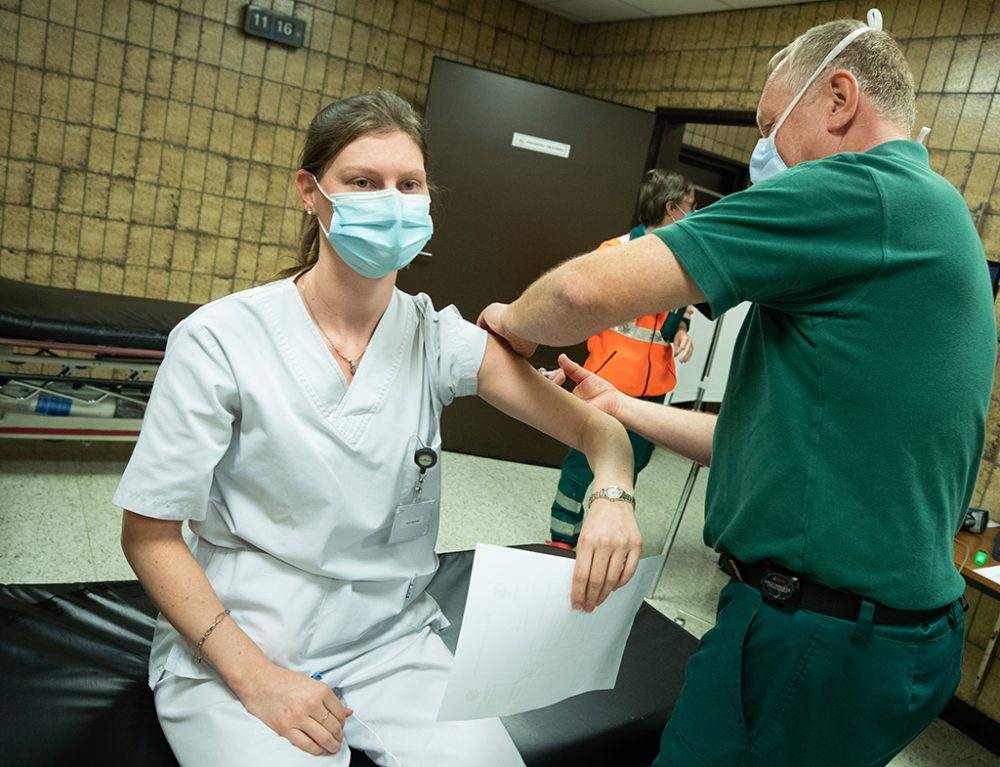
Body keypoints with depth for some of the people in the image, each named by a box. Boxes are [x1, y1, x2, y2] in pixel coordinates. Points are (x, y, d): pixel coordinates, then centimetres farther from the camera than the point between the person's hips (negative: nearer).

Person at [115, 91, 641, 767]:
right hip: (231, 645, -2)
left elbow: (597, 429, -6)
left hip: (394, 641, 3)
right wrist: (254, 675, -15)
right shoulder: (222, 340, -11)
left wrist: (610, 494, -29)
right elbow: (149, 532, -7)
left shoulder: (437, 339, -4)